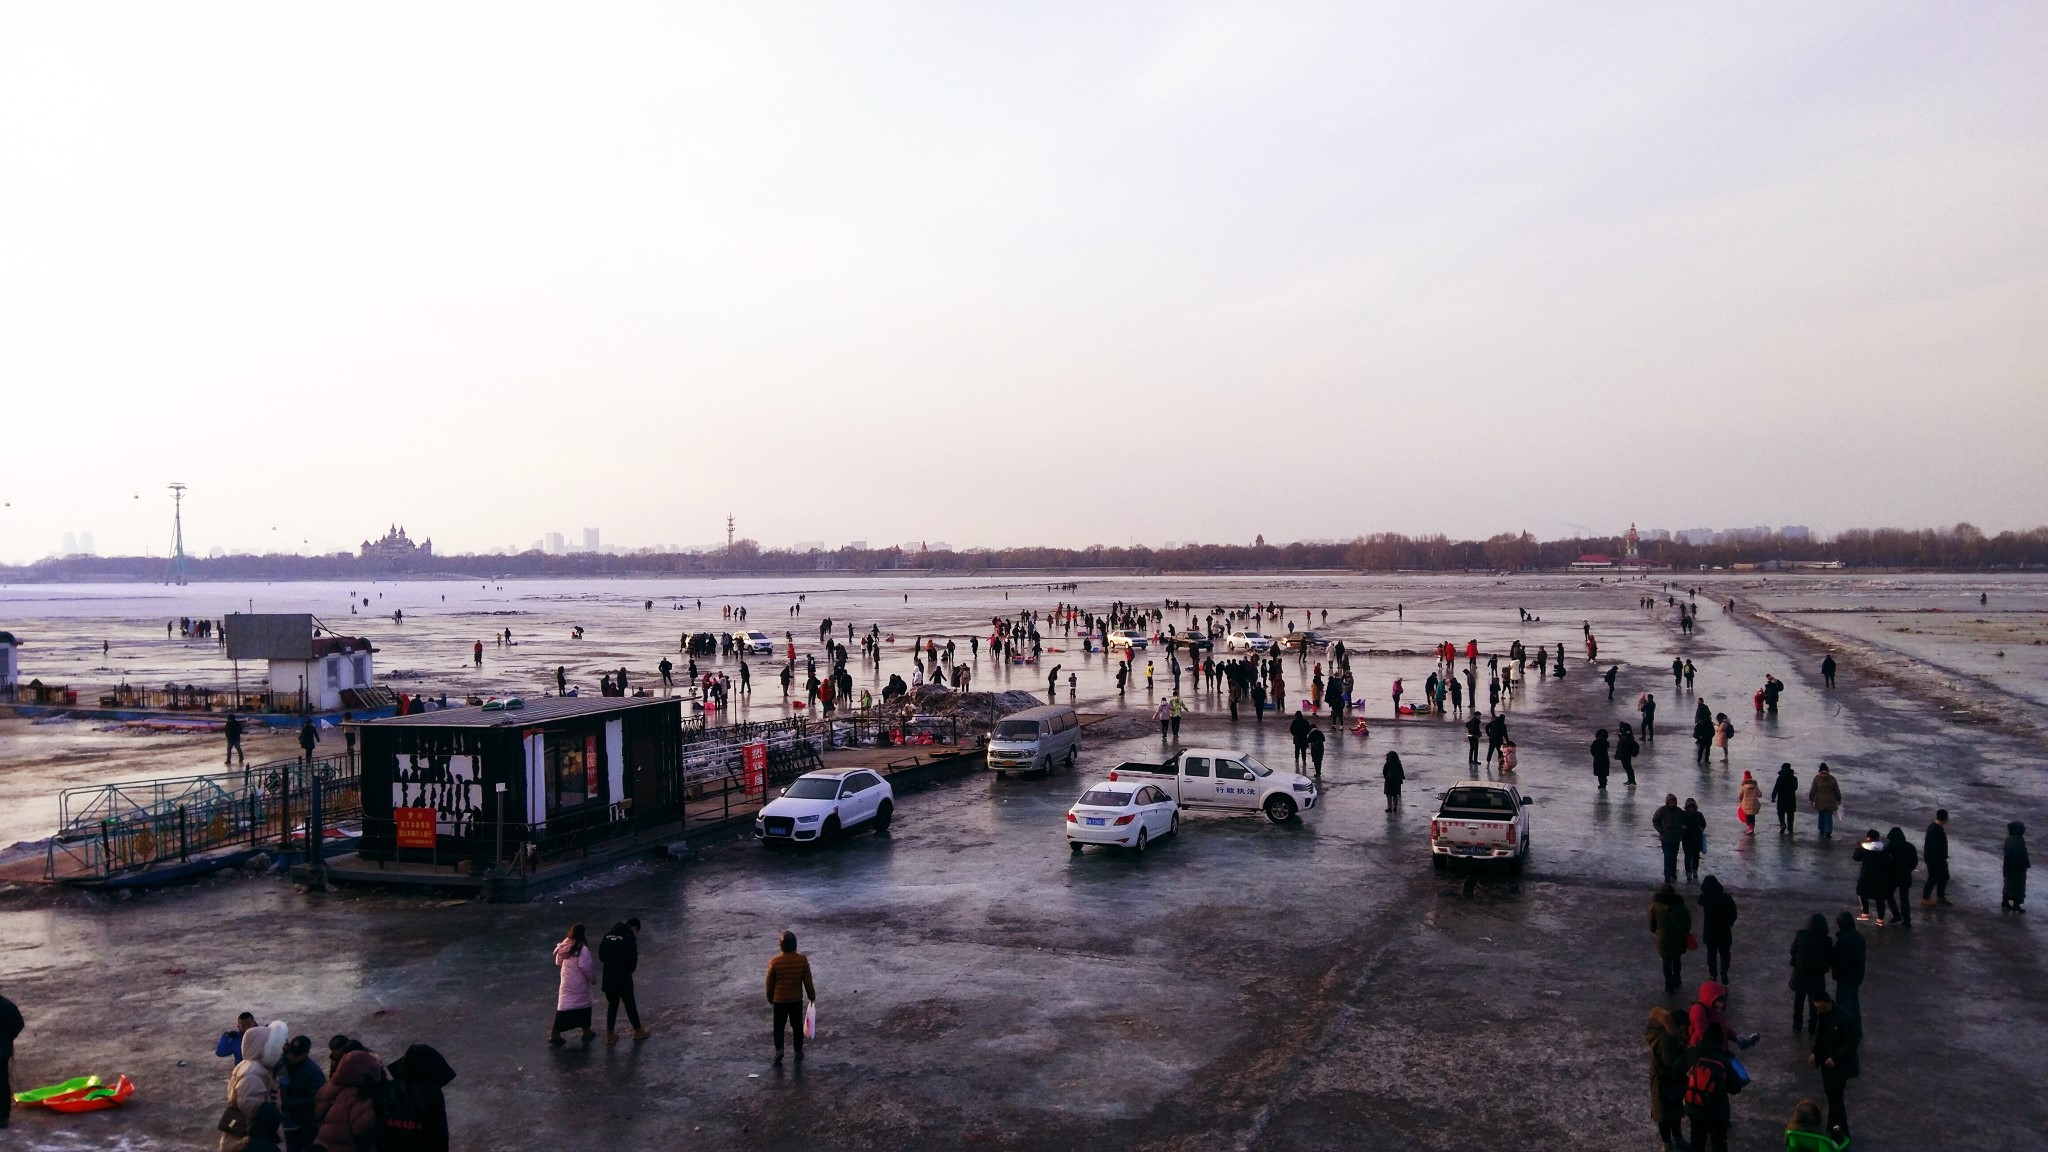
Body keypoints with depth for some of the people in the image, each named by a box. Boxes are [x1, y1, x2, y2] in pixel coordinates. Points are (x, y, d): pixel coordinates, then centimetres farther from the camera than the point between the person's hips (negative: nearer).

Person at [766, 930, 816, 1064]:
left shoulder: (775, 961, -14)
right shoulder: (802, 960, -12)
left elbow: (770, 982, -3)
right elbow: (808, 981, -4)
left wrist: (770, 998, 13)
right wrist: (812, 996, 10)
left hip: (779, 999, -1)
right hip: (796, 999, 1)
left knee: (779, 1026, 15)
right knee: (797, 1026, 14)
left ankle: (779, 1050, 5)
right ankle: (798, 1053, 22)